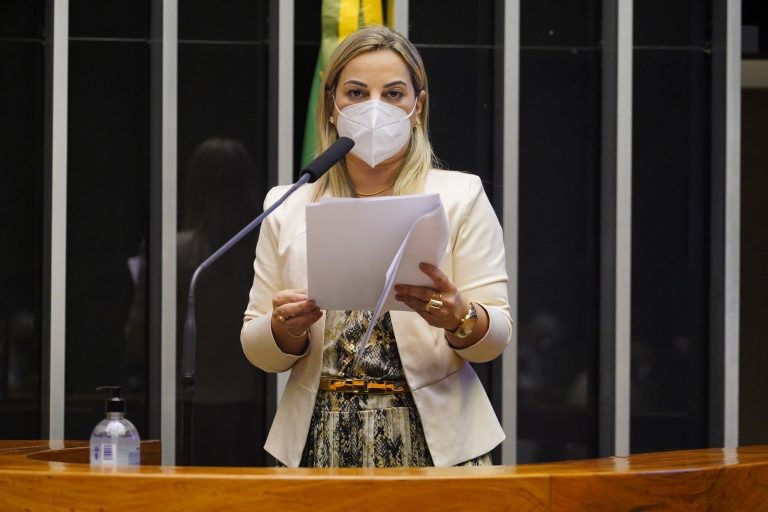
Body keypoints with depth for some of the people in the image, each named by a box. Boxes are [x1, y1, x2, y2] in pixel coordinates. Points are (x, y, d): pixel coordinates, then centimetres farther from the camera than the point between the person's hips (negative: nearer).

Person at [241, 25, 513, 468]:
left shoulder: (461, 196, 3)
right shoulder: (287, 207, 8)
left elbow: (496, 337, -1)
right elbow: (259, 354, 10)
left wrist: (457, 317, -22)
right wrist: (285, 330, -12)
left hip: (430, 436, -1)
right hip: (321, 443, 2)